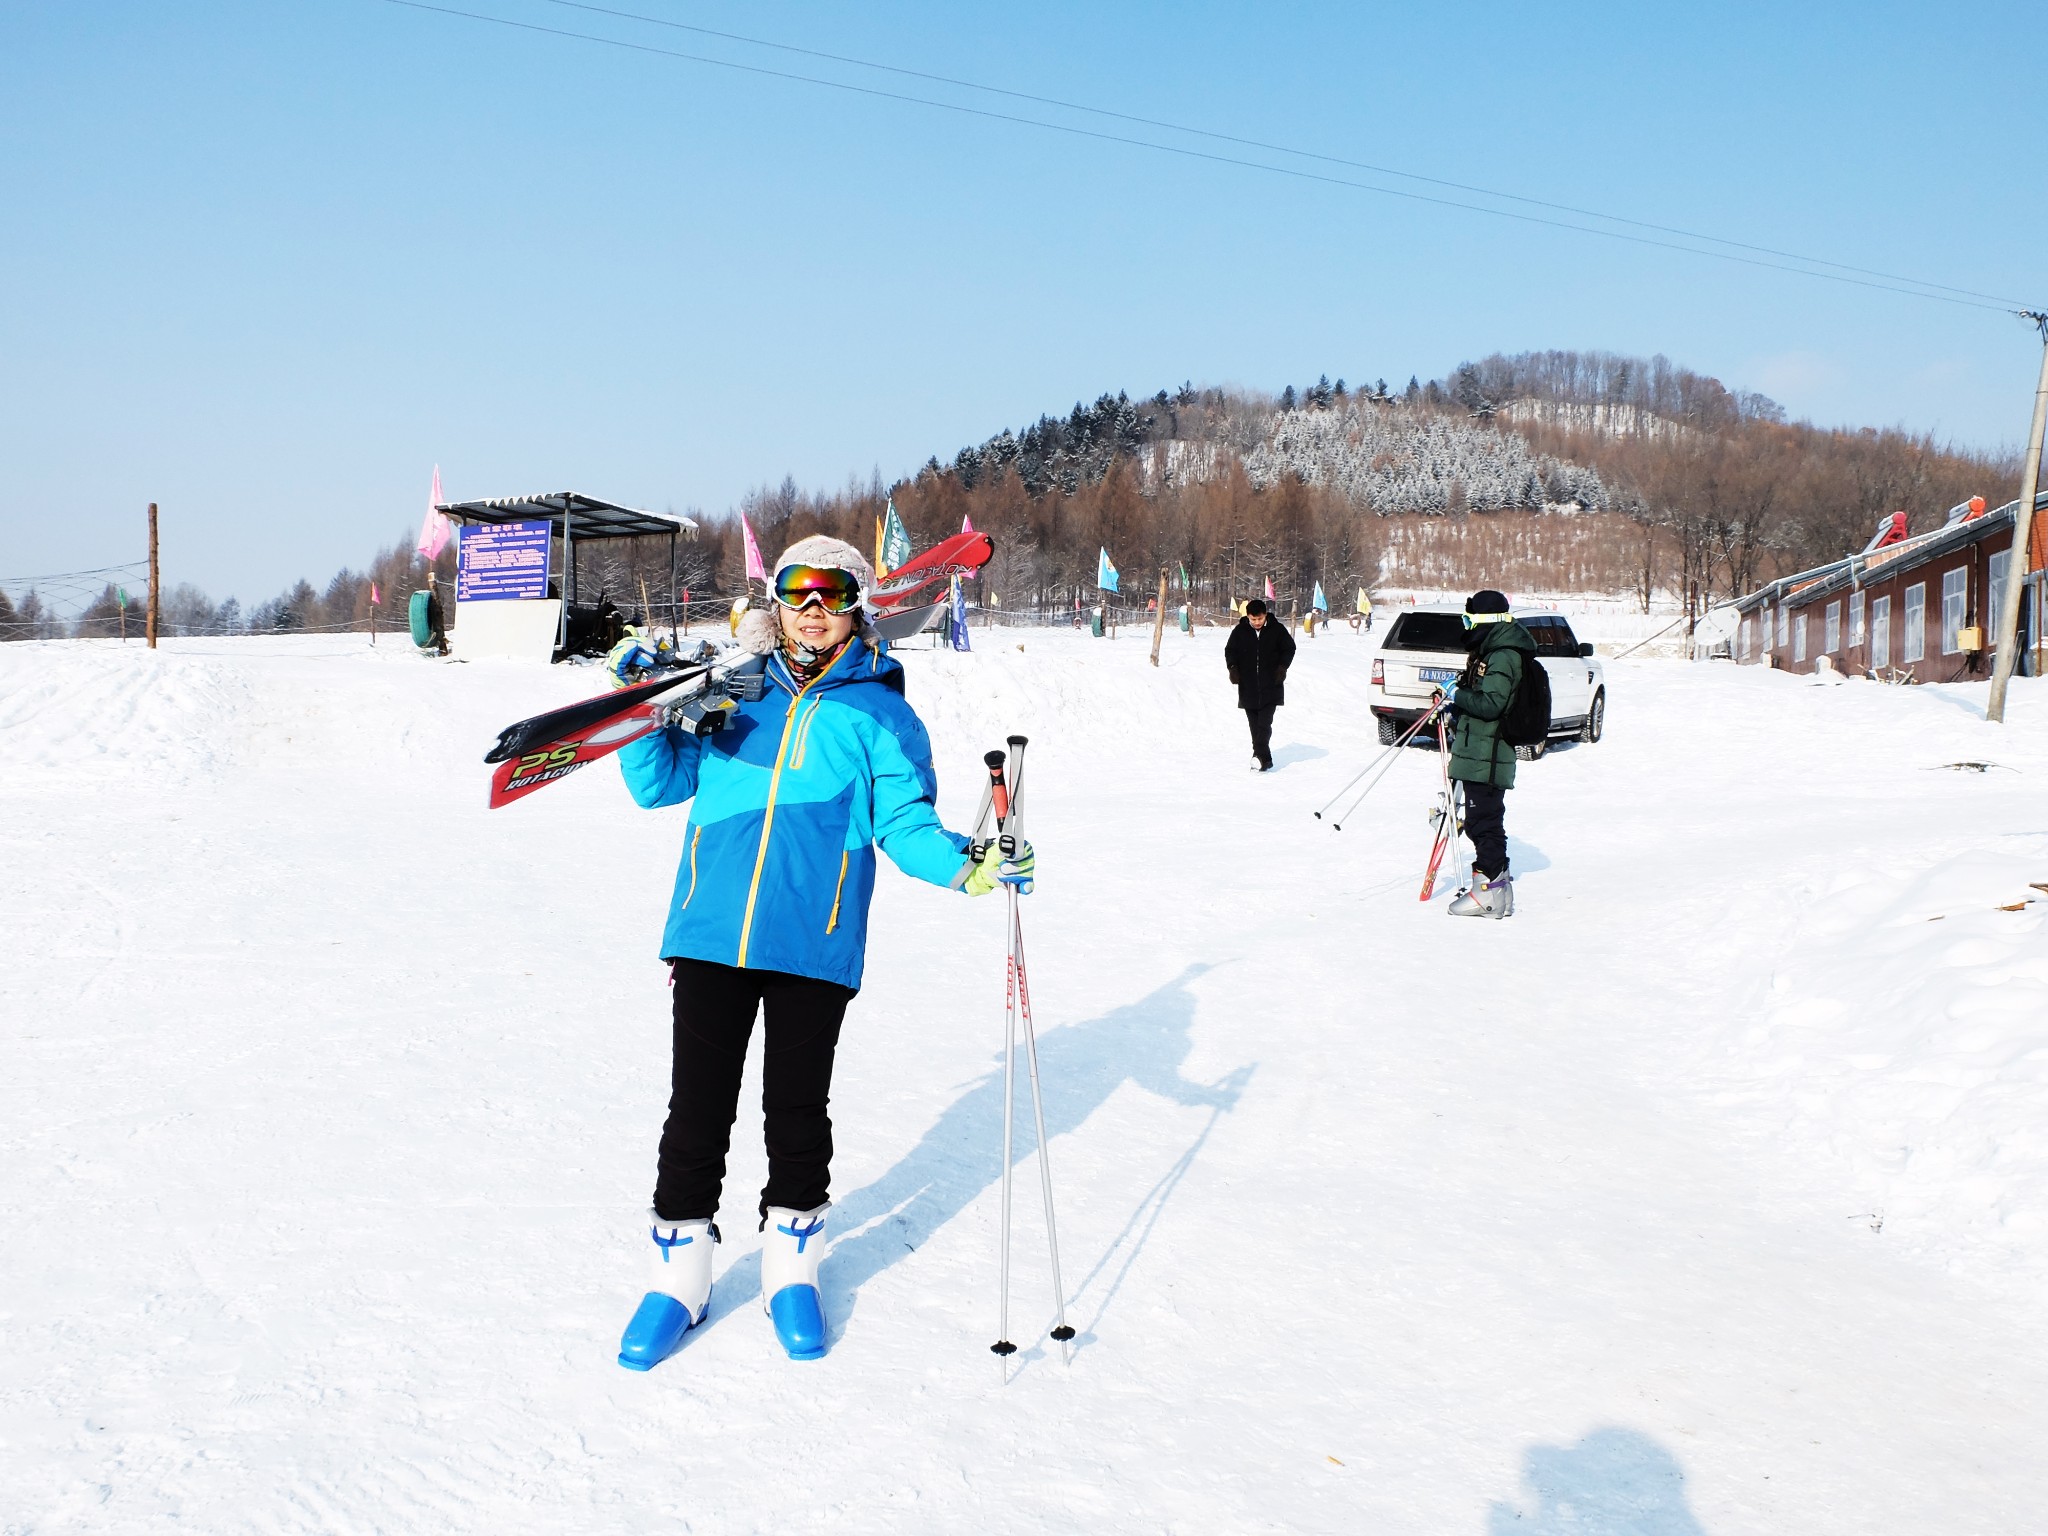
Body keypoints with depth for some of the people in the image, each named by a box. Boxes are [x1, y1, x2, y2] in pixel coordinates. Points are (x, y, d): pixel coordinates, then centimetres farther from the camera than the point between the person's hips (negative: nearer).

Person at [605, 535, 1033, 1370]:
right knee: (698, 1108, 6)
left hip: (813, 944, -1)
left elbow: (905, 822, 2)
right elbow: (660, 783, 14)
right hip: (711, 934, 2)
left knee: (798, 1110, 10)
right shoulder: (736, 693, 12)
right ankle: (677, 1276, 21)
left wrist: (965, 863, -16)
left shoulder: (879, 709, 6)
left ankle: (792, 1268, 28)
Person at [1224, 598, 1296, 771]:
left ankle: (1260, 756, -19)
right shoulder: (1240, 631, 3)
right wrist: (1232, 667, -3)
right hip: (1248, 687, 3)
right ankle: (1264, 759, 11)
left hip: (1270, 686, -2)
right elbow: (1230, 650, 14)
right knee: (1254, 724, 4)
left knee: (1264, 723, -14)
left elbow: (1289, 648, 12)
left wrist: (1282, 666, -3)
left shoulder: (1277, 630, 0)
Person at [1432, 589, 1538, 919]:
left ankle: (1488, 892, -3)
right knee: (1482, 821, 15)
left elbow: (1490, 704, -23)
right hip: (1480, 755, 11)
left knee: (1484, 821, -7)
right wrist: (1456, 706, 13)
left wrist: (1457, 695, -13)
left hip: (1486, 759, -11)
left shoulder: (1504, 657, -16)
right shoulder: (1493, 652, 17)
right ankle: (1497, 889, 22)